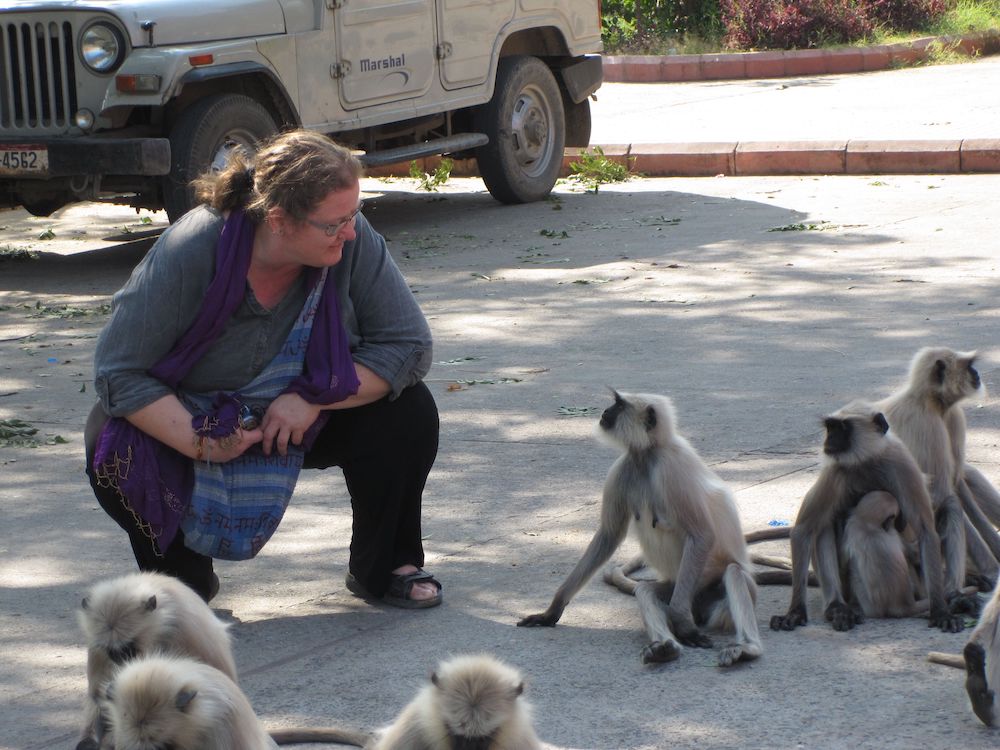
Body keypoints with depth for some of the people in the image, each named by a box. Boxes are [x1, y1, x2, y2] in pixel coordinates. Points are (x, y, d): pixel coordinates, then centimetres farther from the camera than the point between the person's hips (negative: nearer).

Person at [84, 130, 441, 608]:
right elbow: (118, 372, -26)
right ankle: (181, 577, 0)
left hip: (310, 418, 2)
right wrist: (198, 442, -37)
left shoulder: (352, 242, -24)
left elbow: (409, 345, -20)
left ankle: (385, 568, 2)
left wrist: (315, 399, -32)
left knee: (408, 415, -24)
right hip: (189, 419, -2)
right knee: (115, 450, -31)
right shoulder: (189, 251, -31)